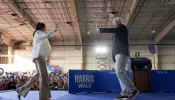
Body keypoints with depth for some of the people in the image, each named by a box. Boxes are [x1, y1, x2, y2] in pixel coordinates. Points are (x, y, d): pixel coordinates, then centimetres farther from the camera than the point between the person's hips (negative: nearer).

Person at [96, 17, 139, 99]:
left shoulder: (122, 27, 4)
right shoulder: (118, 31, 28)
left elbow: (112, 30, -9)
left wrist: (100, 29, -1)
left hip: (122, 53, -10)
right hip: (119, 53, 10)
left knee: (119, 72, -21)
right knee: (120, 73, 1)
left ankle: (133, 90, -19)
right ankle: (125, 93, -3)